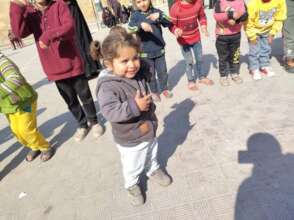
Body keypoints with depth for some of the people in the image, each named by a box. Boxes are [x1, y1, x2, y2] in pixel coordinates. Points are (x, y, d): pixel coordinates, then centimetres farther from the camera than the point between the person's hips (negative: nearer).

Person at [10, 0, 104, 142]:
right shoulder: (29, 11, 5)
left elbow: (70, 27, -19)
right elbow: (19, 32, -11)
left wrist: (48, 35, -29)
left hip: (73, 63, -3)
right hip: (54, 69, 3)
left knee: (85, 96, 10)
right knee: (70, 101, 15)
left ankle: (94, 121, 32)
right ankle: (82, 125, 35)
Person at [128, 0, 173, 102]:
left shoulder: (156, 11, 1)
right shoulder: (135, 15, -4)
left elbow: (169, 23, -7)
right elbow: (130, 28, -21)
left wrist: (159, 16, -26)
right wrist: (141, 24, -40)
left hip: (159, 49, 2)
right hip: (145, 52, -2)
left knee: (162, 72, 13)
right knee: (150, 74, 10)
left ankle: (164, 89, 35)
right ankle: (154, 92, 29)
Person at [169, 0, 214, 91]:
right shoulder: (175, 8, -22)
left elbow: (202, 16, 4)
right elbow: (172, 25, -14)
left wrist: (204, 26, -11)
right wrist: (176, 31, -35)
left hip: (196, 37, 4)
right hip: (184, 40, -4)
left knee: (200, 58, 17)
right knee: (189, 61, 5)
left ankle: (202, 77, 39)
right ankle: (191, 81, 27)